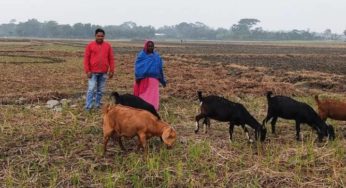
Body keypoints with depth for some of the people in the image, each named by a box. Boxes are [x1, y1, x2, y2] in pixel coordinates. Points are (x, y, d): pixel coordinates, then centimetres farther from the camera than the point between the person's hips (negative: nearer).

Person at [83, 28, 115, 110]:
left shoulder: (108, 46, 7)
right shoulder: (90, 45, 0)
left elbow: (111, 59, 8)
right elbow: (86, 59, -1)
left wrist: (111, 71, 3)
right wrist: (87, 71, -7)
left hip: (103, 73, 3)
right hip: (93, 72, -3)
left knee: (100, 90, 9)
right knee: (91, 89, -8)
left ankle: (97, 105, 19)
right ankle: (88, 107, -6)